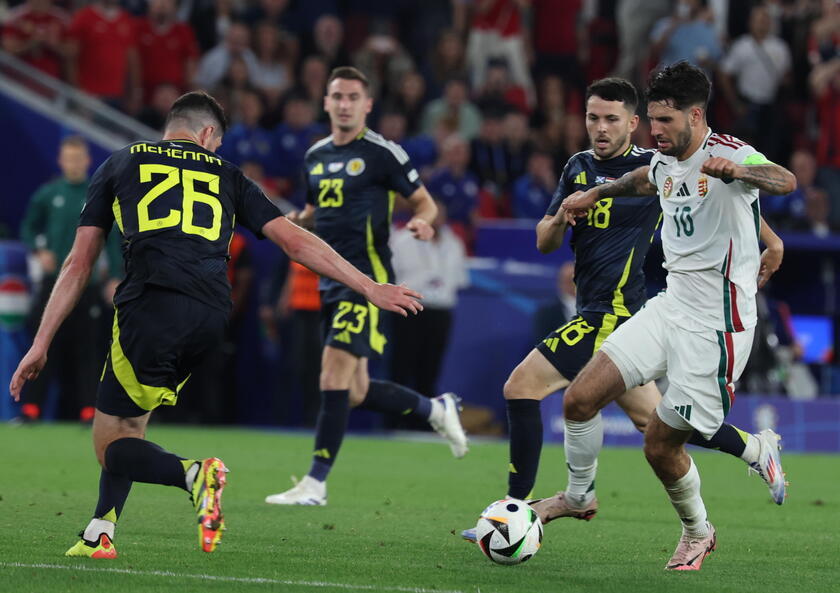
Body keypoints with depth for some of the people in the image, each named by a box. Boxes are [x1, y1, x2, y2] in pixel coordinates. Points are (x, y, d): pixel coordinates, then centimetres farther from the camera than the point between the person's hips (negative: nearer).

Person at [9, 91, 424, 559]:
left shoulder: (121, 165, 20)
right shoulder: (227, 176, 24)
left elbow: (79, 264, 18)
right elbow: (296, 242, 17)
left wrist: (41, 344, 20)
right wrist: (370, 287, 22)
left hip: (152, 305, -3)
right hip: (213, 318, 3)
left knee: (111, 446, 5)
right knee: (128, 421, 25)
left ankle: (194, 474, -23)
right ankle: (99, 534, 16)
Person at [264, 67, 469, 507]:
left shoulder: (382, 153, -5)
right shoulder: (316, 156, 14)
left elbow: (424, 201, 0)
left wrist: (421, 222, -23)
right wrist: (294, 221, 5)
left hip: (367, 276, -8)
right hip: (332, 280, 8)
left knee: (334, 375, -16)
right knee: (355, 393, 10)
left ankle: (315, 483, -13)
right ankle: (436, 409, 34)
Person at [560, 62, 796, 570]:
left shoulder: (728, 154, -17)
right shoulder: (665, 163, 8)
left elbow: (785, 182, -39)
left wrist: (737, 172, -58)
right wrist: (596, 194, 42)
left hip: (716, 326, -7)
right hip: (670, 308, 7)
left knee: (661, 445, -2)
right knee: (580, 399, -3)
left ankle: (698, 532, 25)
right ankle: (579, 495, 21)